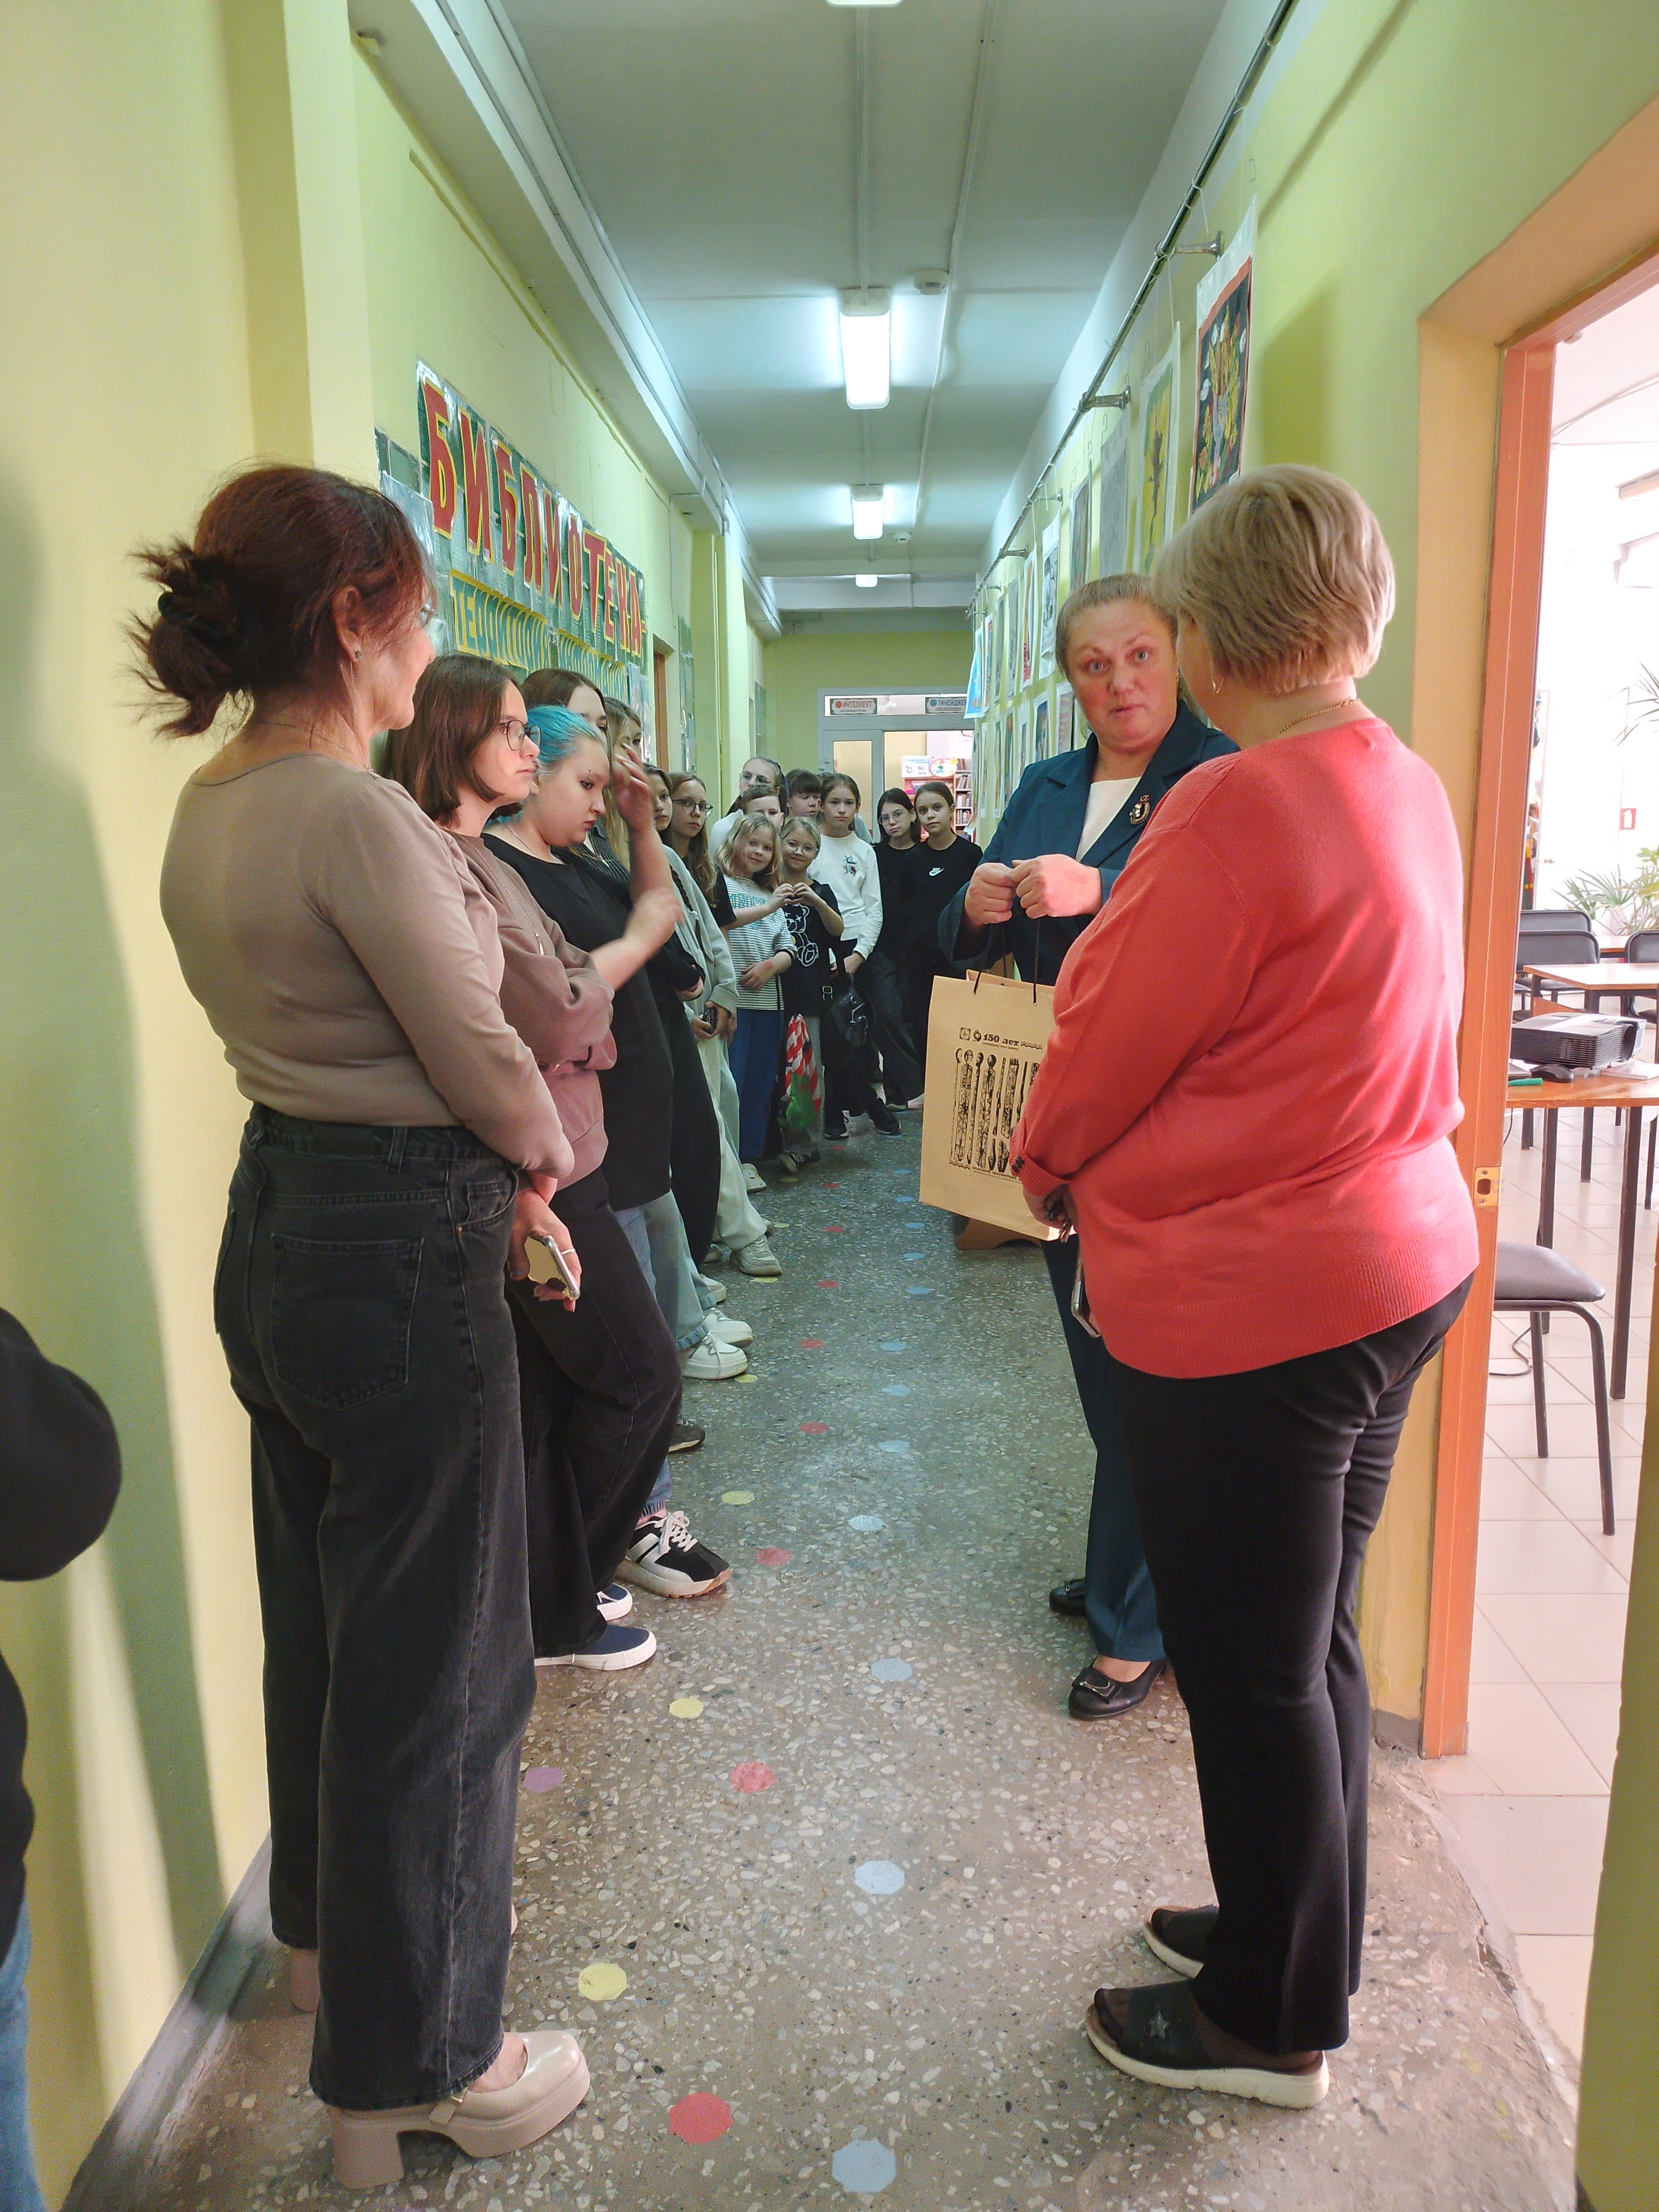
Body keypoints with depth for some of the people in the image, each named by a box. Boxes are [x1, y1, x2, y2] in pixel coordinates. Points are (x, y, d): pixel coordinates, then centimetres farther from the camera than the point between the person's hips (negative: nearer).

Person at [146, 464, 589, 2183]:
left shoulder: (207, 809, 8)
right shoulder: (359, 816, -21)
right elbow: (485, 1060, -16)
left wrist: (487, 1182, 9)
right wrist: (544, 1159, 5)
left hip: (278, 1224, 10)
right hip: (401, 1256, -10)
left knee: (323, 1613, 25)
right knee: (429, 1657, 6)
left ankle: (327, 1923, 49)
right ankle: (408, 2069, 27)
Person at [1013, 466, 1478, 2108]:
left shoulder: (1237, 810, -22)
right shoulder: (1409, 789, 6)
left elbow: (1103, 1045, -14)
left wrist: (1041, 1163, 7)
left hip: (1250, 1298, -9)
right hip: (1400, 1256, 9)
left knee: (1256, 1672, 9)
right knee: (1313, 1642, 23)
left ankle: (1272, 2022, 31)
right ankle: (1301, 1936, 43)